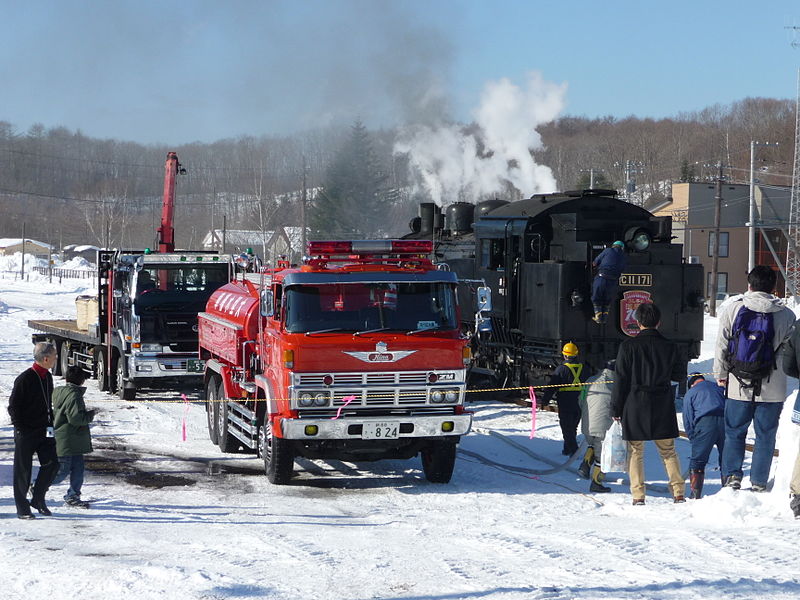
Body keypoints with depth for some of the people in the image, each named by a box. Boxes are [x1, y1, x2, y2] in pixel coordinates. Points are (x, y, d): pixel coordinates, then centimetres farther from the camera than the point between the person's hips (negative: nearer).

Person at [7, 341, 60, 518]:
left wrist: (50, 423, 12)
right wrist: (20, 428, -14)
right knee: (23, 470, 2)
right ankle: (22, 508, 10)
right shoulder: (25, 379, -15)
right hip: (26, 432, -7)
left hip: (44, 431, 7)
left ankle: (38, 499, 15)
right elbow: (13, 406, -11)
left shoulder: (47, 377, 8)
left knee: (51, 463, -2)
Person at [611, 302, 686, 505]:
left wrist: (616, 409, 1)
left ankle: (638, 495, -1)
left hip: (635, 406, -2)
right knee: (668, 452, 11)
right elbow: (680, 374, 10)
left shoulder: (628, 346, -8)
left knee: (635, 452, 5)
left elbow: (621, 380, -6)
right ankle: (679, 492, 7)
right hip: (663, 408, 2)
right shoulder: (669, 347, -1)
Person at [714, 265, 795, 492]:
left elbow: (722, 345, 1)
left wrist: (721, 375, 14)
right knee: (765, 437, 10)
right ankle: (758, 484, 9)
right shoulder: (786, 315, -4)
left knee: (734, 433, 14)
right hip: (772, 390, 0)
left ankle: (732, 476, 3)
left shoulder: (732, 308, -4)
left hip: (739, 387, 0)